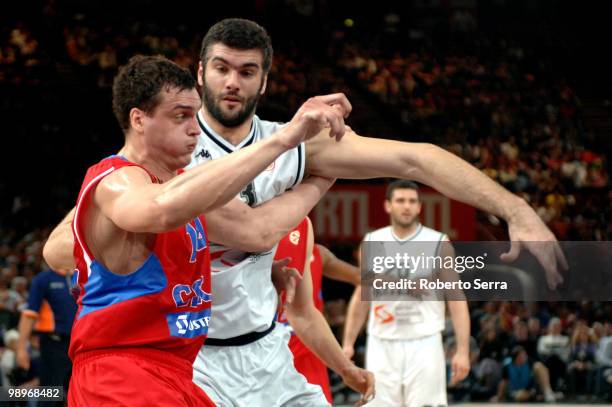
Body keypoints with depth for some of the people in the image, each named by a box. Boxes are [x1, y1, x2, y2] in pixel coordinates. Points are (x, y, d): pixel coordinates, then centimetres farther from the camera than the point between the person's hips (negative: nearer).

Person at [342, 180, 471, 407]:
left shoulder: (438, 243, -2)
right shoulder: (372, 243, 7)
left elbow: (456, 299, -2)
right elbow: (361, 296, 15)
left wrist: (463, 350, -10)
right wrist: (348, 343, 10)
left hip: (423, 344, -3)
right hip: (382, 345, 3)